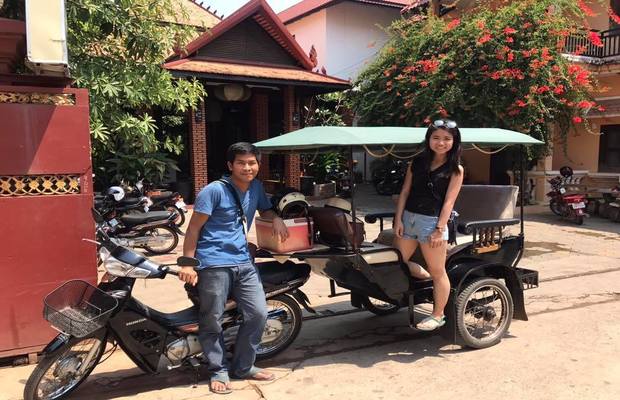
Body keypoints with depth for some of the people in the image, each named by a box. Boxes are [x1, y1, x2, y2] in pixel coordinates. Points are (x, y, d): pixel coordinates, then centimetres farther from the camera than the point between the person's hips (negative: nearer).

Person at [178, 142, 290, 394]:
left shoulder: (256, 187, 8)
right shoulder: (214, 190, -11)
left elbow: (265, 210, 27)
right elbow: (194, 227, -10)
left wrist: (276, 219, 3)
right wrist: (187, 264, -15)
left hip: (243, 262, 6)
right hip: (214, 263, -6)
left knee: (258, 314, 4)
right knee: (212, 321, 1)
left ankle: (243, 366, 22)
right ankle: (219, 371, 21)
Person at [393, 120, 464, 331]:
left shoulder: (455, 169, -1)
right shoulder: (417, 162, 10)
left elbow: (449, 201, -8)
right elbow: (405, 192, 7)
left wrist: (440, 229, -15)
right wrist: (398, 219, -1)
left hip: (432, 221, -5)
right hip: (408, 218, 5)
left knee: (438, 272, 3)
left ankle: (438, 316, 18)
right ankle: (430, 278, 30)